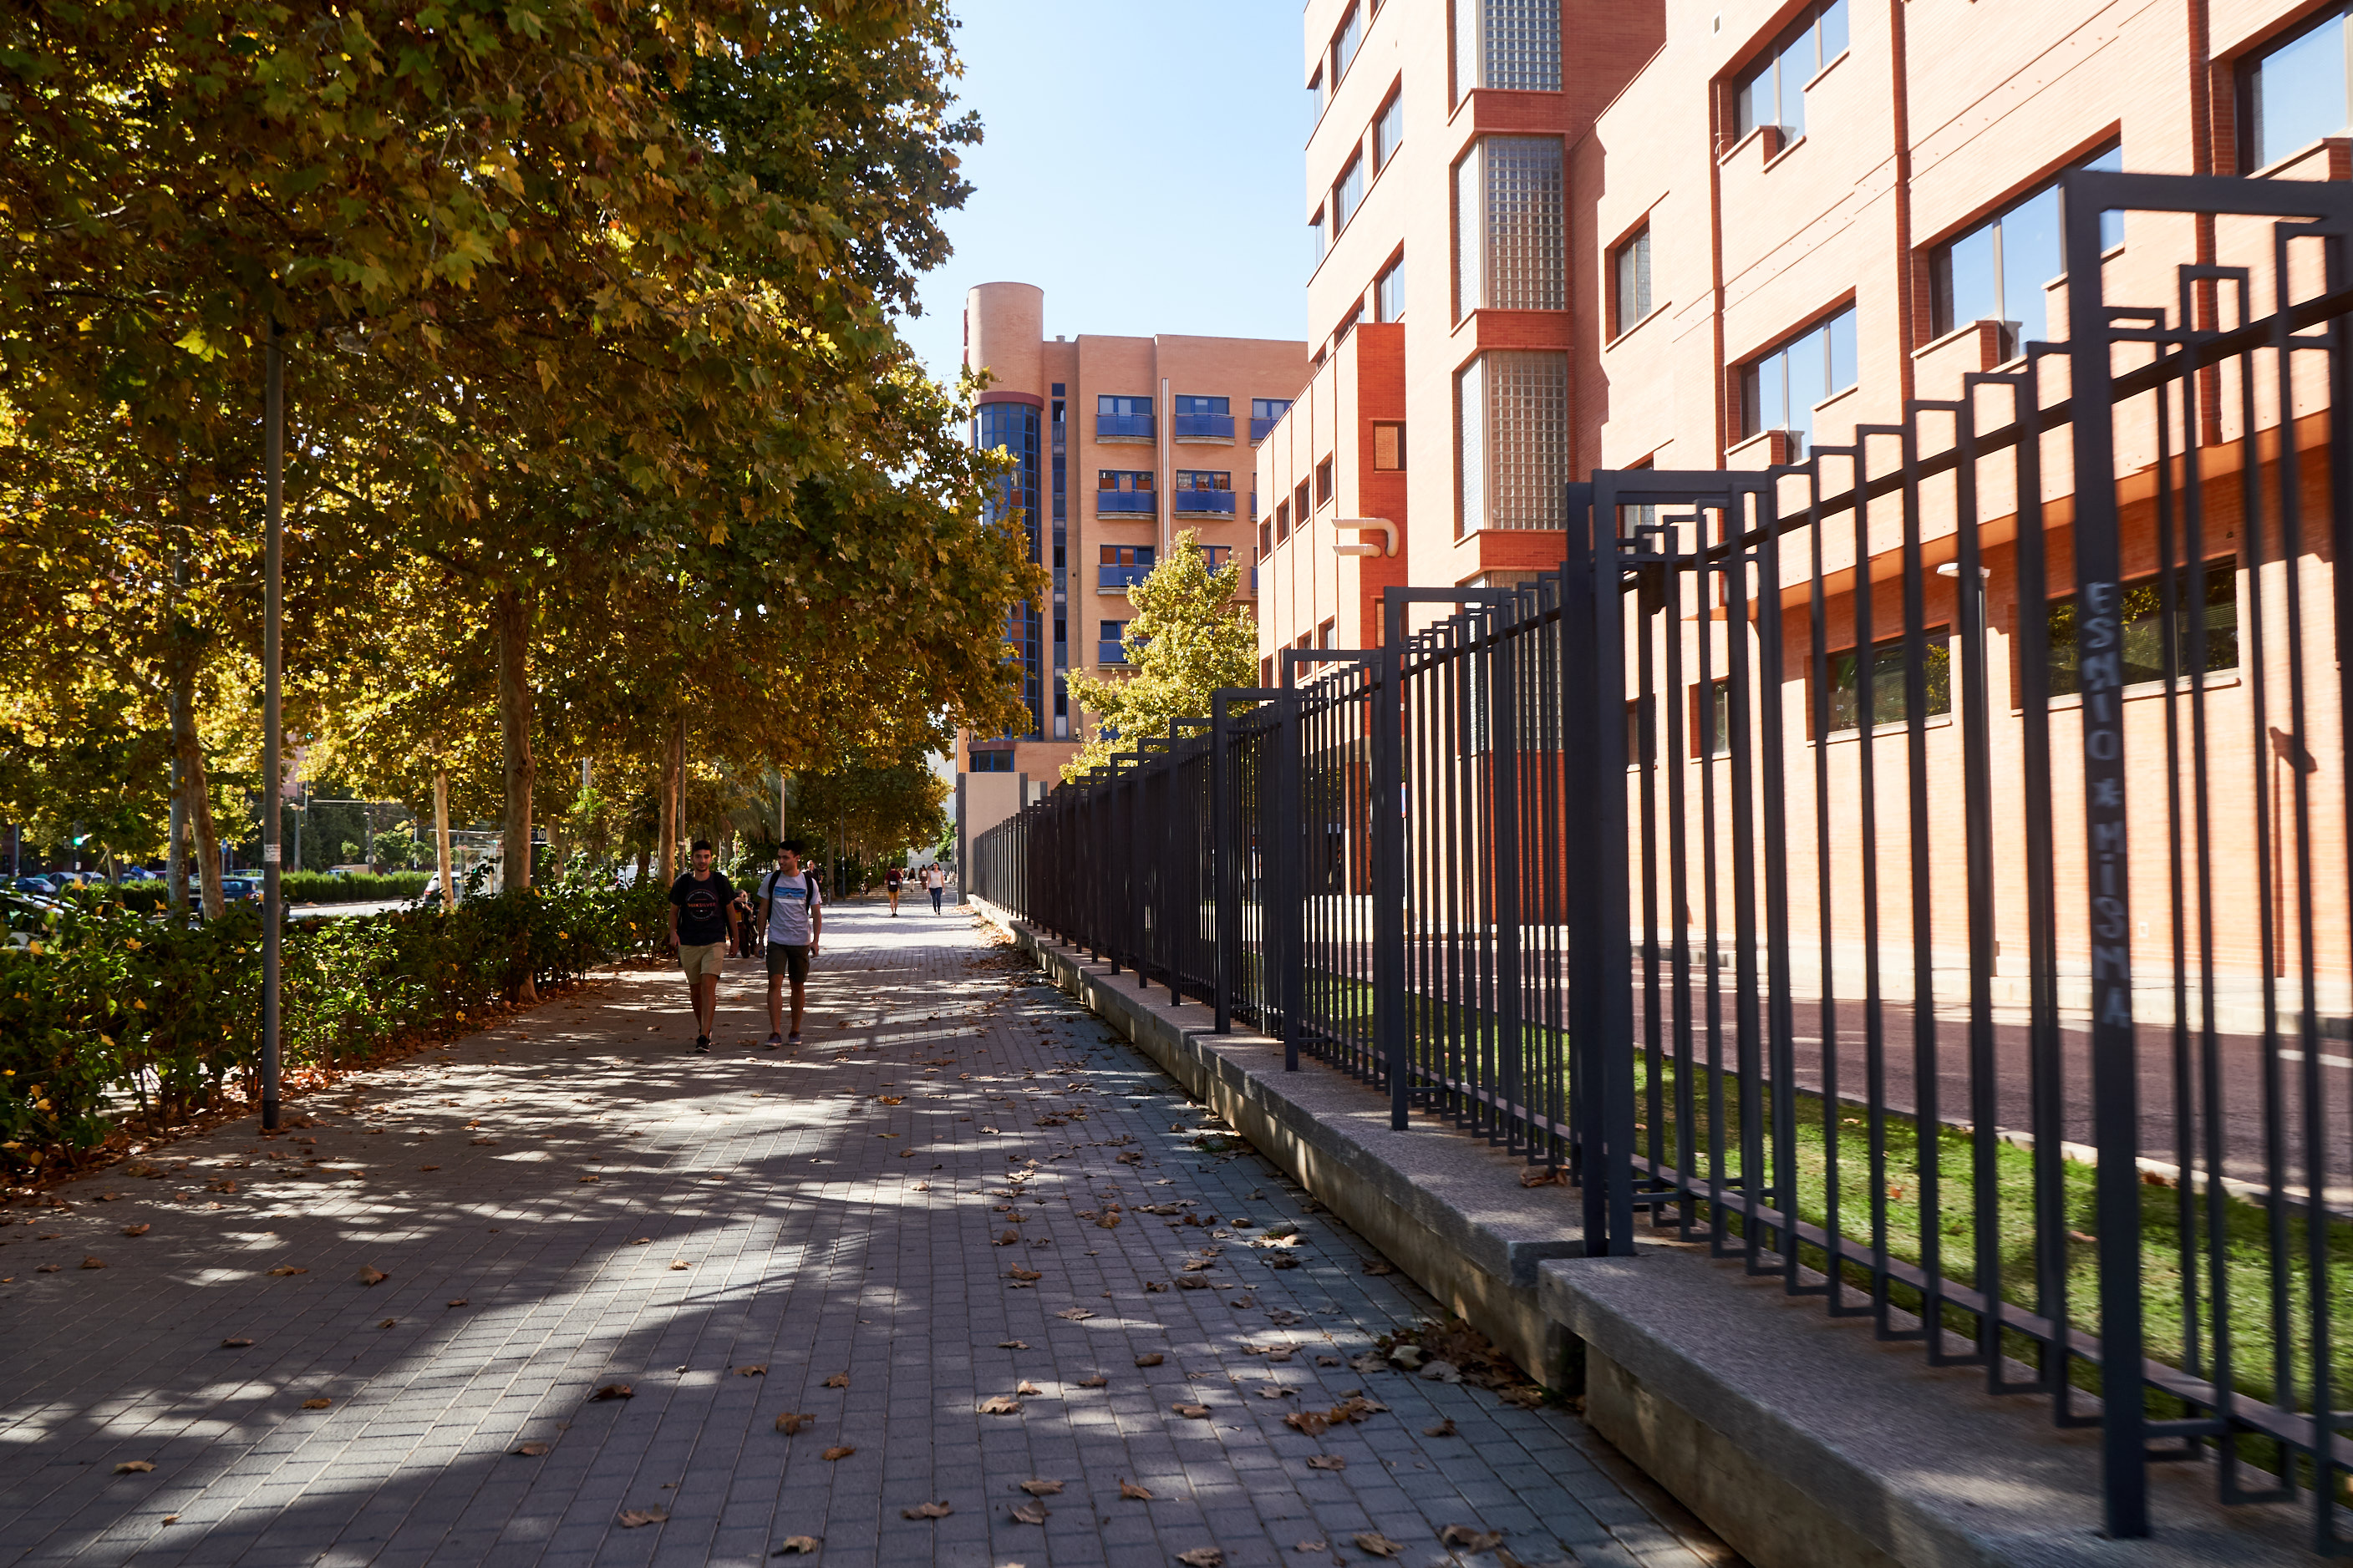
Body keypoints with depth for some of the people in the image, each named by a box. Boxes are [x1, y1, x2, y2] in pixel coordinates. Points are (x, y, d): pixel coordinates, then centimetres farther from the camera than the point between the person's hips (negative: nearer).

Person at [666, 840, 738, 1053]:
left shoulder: (721, 882, 0)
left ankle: (704, 1037, -20)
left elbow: (730, 909, 11)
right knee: (695, 991, 10)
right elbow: (673, 910, 12)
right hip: (689, 944, 2)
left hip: (715, 942, -2)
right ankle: (703, 1029, 32)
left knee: (708, 986, -17)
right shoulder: (682, 883, 2)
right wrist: (673, 932, -6)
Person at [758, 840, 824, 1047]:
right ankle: (776, 1033, -15)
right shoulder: (770, 880, 2)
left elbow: (817, 914, 3)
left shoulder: (809, 882, 0)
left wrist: (815, 940, -8)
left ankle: (795, 1032, 21)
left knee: (798, 986, 7)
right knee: (775, 983, -14)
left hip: (801, 942, 0)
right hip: (776, 941, 0)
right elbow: (763, 910, 10)